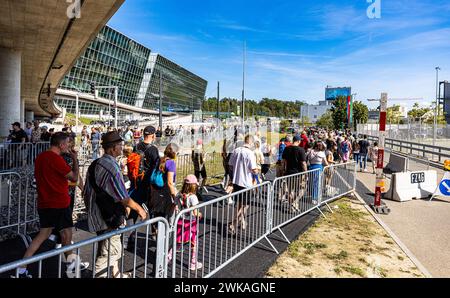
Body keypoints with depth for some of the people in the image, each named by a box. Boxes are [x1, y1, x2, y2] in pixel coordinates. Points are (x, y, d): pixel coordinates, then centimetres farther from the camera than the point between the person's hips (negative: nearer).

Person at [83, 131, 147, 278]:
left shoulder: (94, 164, 5)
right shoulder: (112, 167, -23)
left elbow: (86, 193, 12)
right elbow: (123, 197, -21)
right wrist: (138, 208, -7)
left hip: (97, 215, 9)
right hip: (109, 219, -9)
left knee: (114, 249, 25)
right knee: (106, 254, 5)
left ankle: (116, 274, 42)